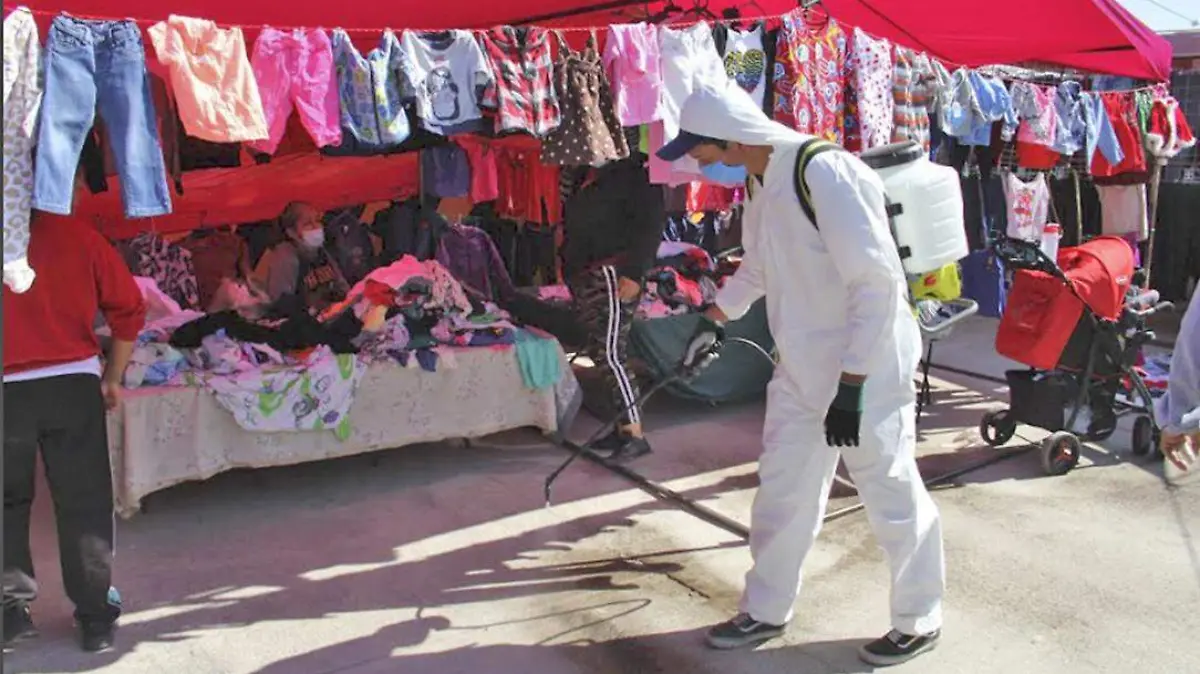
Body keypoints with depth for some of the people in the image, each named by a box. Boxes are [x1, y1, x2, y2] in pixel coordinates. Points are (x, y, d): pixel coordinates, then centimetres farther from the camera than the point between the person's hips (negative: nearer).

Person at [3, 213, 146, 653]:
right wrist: (112, 379, 12)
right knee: (84, 503, 7)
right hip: (73, 383, 0)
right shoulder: (76, 236, 0)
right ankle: (95, 616, 13)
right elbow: (129, 308, 2)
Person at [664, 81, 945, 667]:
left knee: (892, 496, 8)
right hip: (801, 371, 9)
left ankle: (918, 623, 29)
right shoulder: (761, 183, 5)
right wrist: (714, 318, 26)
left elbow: (878, 282, -25)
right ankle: (765, 612, 34)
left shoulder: (826, 173, -24)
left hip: (865, 373, -9)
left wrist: (852, 385, -26)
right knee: (781, 491, 16)